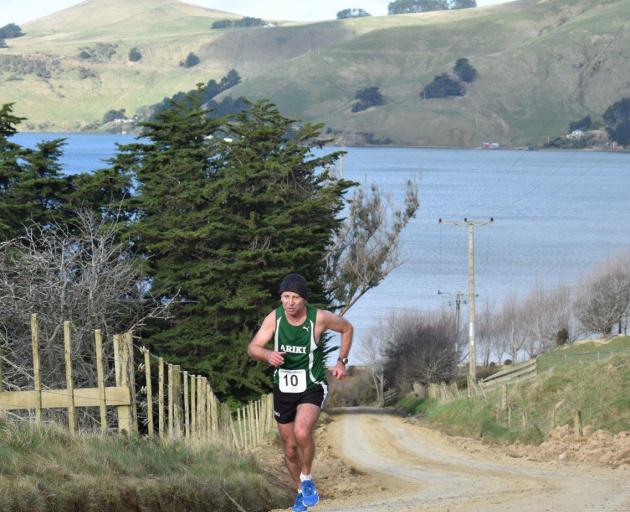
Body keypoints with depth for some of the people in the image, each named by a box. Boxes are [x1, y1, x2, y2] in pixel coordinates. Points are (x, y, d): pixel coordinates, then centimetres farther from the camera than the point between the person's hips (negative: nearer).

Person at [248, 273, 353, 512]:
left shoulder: (319, 317, -15)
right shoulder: (274, 318, -10)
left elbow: (347, 328, 4)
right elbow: (253, 348, -10)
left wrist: (341, 361, -3)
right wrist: (268, 355, -32)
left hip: (312, 388, -3)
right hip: (283, 389, 3)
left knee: (302, 433, -29)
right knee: (290, 448, 11)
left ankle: (307, 480, -4)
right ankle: (301, 492, 36)